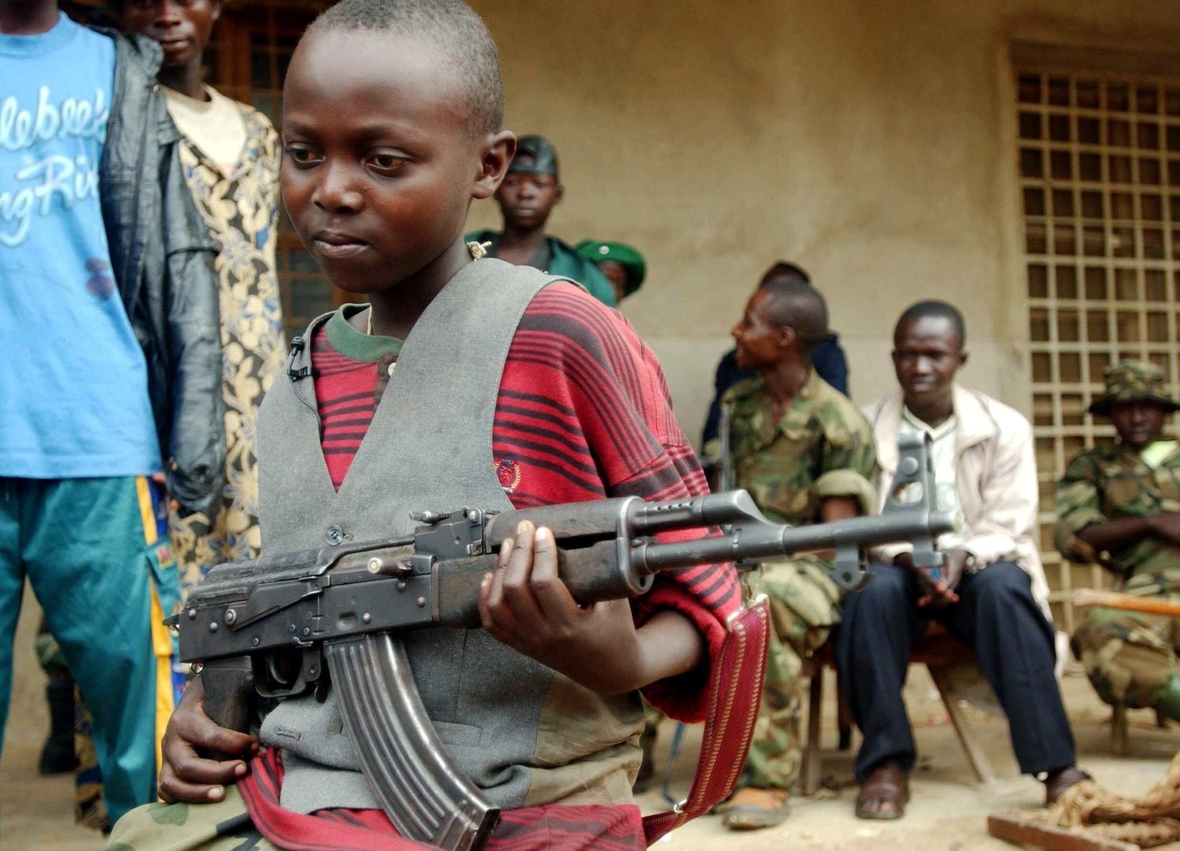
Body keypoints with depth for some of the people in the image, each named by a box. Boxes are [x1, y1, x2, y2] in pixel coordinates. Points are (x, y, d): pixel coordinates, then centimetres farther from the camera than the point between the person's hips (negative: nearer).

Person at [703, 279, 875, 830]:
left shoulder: (838, 423, -6)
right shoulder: (737, 405, 13)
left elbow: (837, 531, -12)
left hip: (802, 569, -5)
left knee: (757, 603, -40)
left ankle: (767, 777, -31)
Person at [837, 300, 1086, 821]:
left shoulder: (1004, 427, 3)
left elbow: (1007, 523, -3)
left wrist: (962, 557, -24)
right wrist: (908, 558, -22)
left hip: (977, 567, 0)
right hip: (897, 567, 0)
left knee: (1004, 587, -34)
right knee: (871, 589, -34)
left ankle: (1055, 763, -34)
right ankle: (886, 762, -27)